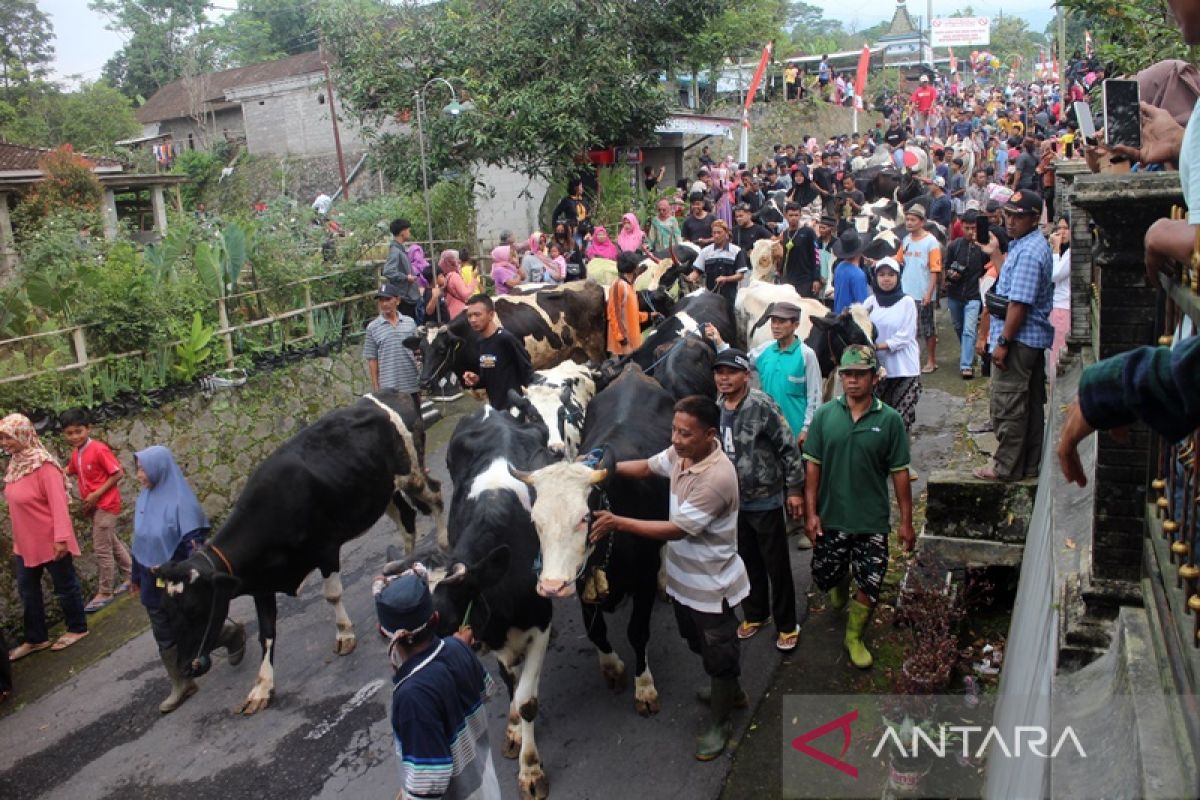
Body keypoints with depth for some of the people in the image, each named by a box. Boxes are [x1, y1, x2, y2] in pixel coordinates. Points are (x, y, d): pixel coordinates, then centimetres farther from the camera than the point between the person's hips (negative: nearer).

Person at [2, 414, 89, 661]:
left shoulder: (43, 464, -21)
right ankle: (36, 639, 28)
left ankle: (77, 628, 26)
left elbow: (58, 503, -23)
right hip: (25, 543, 8)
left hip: (49, 541, -8)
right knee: (28, 590, 16)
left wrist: (61, 538, -26)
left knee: (65, 586, 9)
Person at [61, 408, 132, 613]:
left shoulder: (99, 449, -21)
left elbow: (118, 473, -20)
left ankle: (105, 593, 10)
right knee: (112, 542, 19)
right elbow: (70, 471, 22)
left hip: (105, 504, -8)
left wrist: (96, 494, -20)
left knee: (101, 548, -1)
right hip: (94, 505, 8)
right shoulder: (75, 453, 3)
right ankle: (130, 576, 33)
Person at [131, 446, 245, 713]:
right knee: (164, 637, 12)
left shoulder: (181, 501, -19)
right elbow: (140, 541, 12)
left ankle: (233, 632, 33)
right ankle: (181, 684, 26)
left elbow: (195, 544, -20)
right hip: (153, 583, 6)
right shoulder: (144, 498, 2)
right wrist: (138, 576, 18)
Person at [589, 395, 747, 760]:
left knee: (718, 652, 13)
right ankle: (731, 691, 53)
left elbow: (677, 529, -29)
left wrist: (618, 523, -27)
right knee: (700, 643, 28)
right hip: (684, 578, 9)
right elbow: (646, 468, 9)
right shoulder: (681, 453, -8)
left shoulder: (718, 477, -33)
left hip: (712, 585, -9)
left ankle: (719, 724, 35)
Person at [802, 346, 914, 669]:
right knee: (823, 576, 14)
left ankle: (854, 637, 28)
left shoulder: (890, 420, -8)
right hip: (830, 517, 1)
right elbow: (813, 466, -3)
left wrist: (906, 522, -2)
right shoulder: (825, 415, -5)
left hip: (872, 521, -1)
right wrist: (810, 512, -7)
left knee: (870, 584, 3)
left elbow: (899, 473, -4)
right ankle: (841, 583, 51)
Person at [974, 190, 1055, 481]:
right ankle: (1029, 465, 25)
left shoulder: (1028, 252, -19)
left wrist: (1003, 341, -21)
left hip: (1019, 339, -11)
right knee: (1031, 404, 15)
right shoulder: (1023, 245, 13)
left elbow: (1019, 302, -23)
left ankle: (1007, 467, 6)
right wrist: (995, 254, 20)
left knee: (1007, 405, -3)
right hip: (1034, 338, 11)